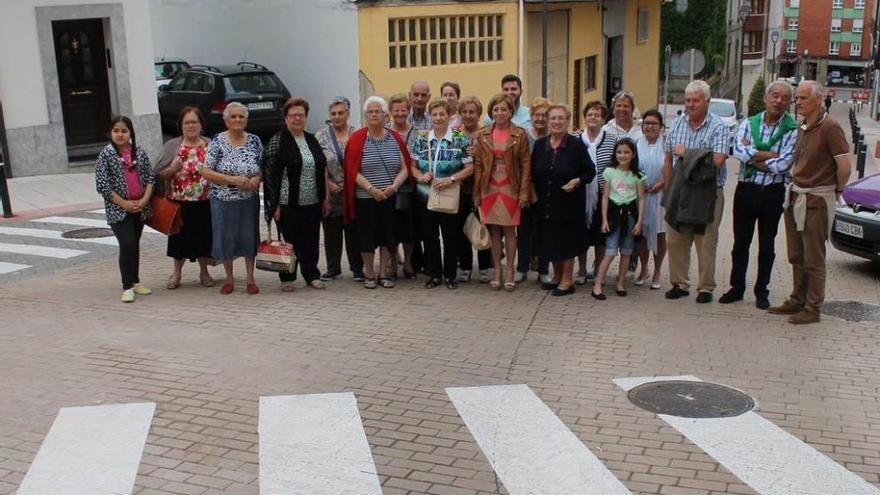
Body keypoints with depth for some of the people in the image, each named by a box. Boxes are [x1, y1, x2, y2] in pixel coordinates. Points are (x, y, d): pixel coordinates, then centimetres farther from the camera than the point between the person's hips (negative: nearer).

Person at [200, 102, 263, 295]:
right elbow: (205, 172, -9)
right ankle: (229, 278, 23)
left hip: (249, 199, 2)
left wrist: (256, 179, -14)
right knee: (225, 238, 6)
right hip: (224, 200, -2)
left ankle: (250, 278, 21)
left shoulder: (254, 140, 2)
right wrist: (233, 180, -18)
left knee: (249, 237, 8)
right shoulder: (217, 142, -7)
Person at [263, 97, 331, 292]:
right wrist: (275, 205, -12)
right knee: (290, 241, 3)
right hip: (288, 203, -4)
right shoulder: (277, 141, -4)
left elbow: (323, 170, 14)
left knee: (311, 241, 9)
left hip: (312, 203, 4)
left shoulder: (313, 140, 12)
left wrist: (326, 198, 9)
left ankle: (312, 275, 21)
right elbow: (270, 175, -8)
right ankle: (287, 278, 15)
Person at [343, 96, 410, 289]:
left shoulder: (395, 138, 5)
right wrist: (372, 189, -17)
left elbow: (404, 168, 5)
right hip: (365, 199, -2)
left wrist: (394, 186, -13)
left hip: (391, 199, 3)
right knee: (367, 236, 3)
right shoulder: (357, 139, -3)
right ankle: (369, 274, 17)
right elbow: (353, 172, -7)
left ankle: (384, 273, 20)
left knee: (388, 236, 7)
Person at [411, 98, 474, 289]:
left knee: (451, 236, 5)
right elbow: (413, 166, 10)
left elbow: (469, 168, -5)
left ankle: (450, 275, 18)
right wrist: (420, 177, -11)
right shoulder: (422, 140, 6)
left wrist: (451, 179, -17)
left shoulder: (460, 139, -3)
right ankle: (433, 274, 21)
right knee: (429, 236, 9)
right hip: (425, 195, 3)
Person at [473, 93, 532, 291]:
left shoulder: (520, 134, -1)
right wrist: (477, 193, 2)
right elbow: (478, 164, 6)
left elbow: (526, 164, -2)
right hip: (489, 189, 2)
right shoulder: (483, 134, 6)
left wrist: (524, 193, -8)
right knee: (494, 230, 6)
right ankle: (496, 270, 15)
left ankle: (509, 271, 12)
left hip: (510, 189, -2)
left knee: (509, 230, 1)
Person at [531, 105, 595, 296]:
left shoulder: (576, 145, -7)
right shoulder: (539, 144, 4)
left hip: (569, 202, -4)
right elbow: (533, 173, 10)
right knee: (550, 240, 11)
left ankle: (567, 280, 13)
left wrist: (578, 181, -20)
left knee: (567, 240, 2)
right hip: (545, 202, 4)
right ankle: (557, 276, 28)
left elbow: (590, 171, -4)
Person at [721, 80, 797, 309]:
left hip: (773, 193, -2)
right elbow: (738, 151, -15)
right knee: (740, 243, 9)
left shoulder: (793, 131, -5)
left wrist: (753, 155, -9)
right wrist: (771, 156, -16)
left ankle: (761, 291, 20)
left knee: (766, 246, 9)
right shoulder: (748, 123, 4)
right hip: (746, 190, 2)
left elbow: (782, 165, -17)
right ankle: (737, 288, 21)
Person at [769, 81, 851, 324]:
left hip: (817, 200, -8)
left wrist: (835, 191, -5)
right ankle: (797, 300, 25)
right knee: (796, 256, 14)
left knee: (813, 259, -1)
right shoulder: (802, 128, 11)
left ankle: (812, 309, 7)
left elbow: (845, 166, -17)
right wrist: (795, 185, 13)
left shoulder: (829, 128, -15)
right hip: (795, 196, 8)